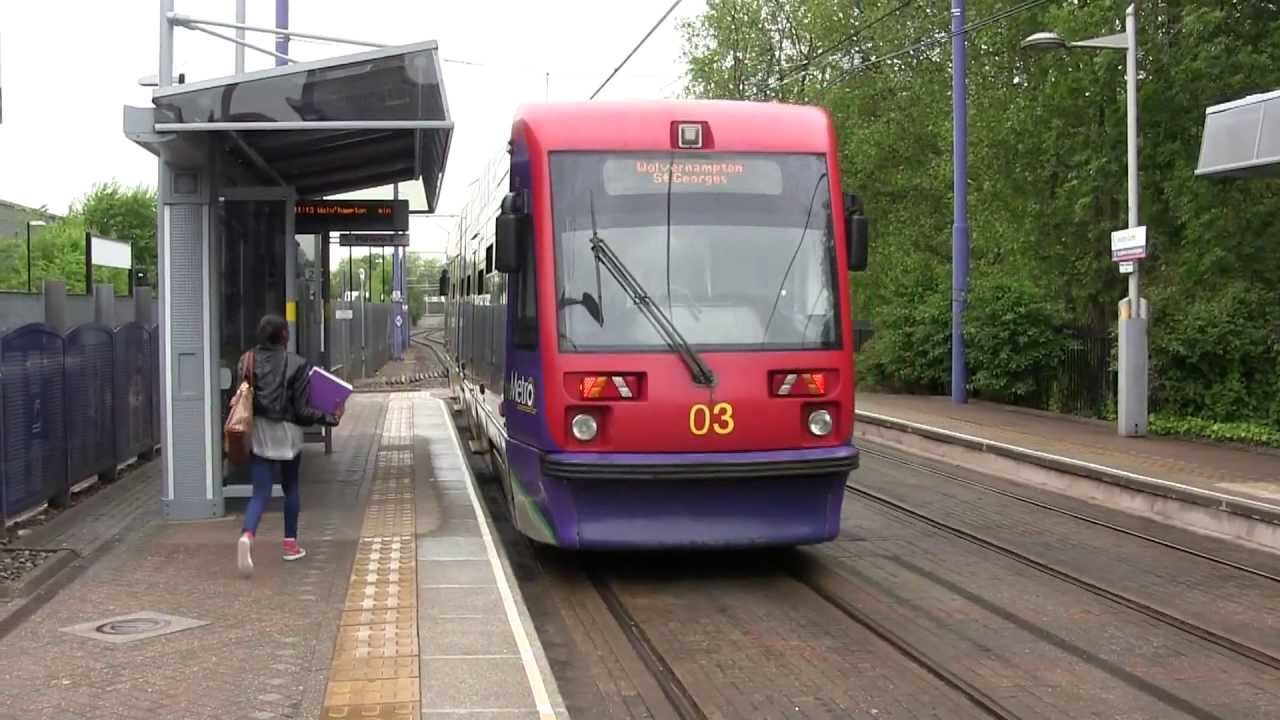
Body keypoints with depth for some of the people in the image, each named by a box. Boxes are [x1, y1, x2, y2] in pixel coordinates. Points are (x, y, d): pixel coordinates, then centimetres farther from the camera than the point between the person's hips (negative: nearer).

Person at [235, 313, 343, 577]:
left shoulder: (248, 361, -1)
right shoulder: (297, 365, -11)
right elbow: (302, 410, -12)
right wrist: (330, 418, -3)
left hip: (258, 434, 2)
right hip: (287, 434, -2)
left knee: (260, 493, 1)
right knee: (291, 488, 19)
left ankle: (247, 535, -26)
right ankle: (290, 543, 26)